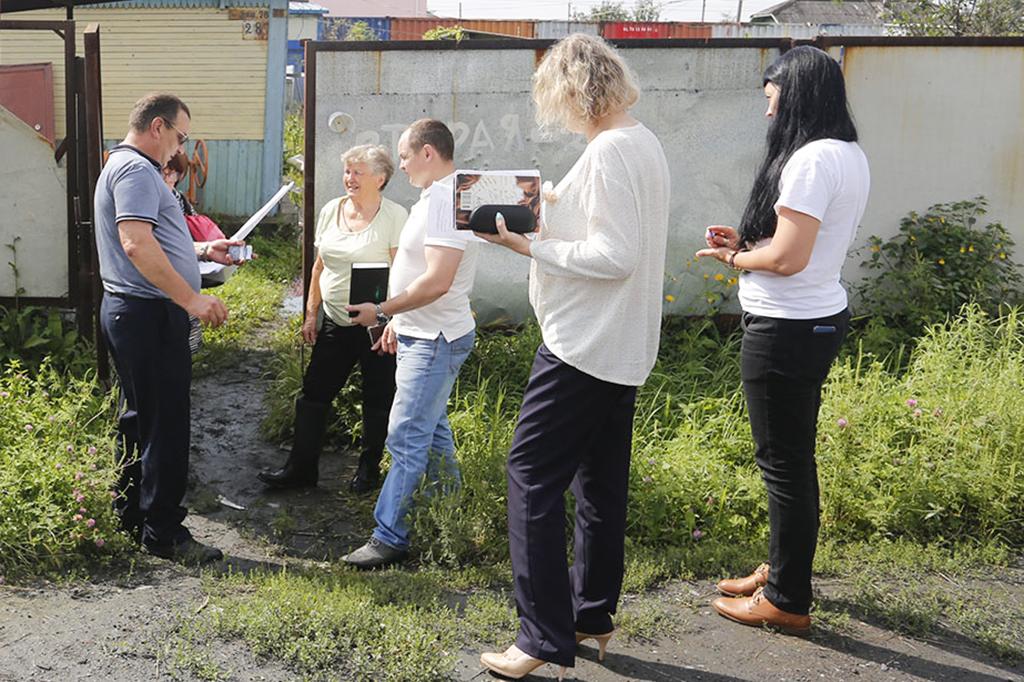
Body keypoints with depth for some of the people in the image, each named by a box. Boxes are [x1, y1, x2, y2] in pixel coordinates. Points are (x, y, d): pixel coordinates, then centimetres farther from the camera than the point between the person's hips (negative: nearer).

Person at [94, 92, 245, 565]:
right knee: (165, 424, -6)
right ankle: (163, 531, 0)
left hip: (128, 310, 11)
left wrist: (201, 251, 24)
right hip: (149, 313, -11)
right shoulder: (136, 169, -13)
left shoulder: (125, 166, 22)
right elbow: (137, 245, -25)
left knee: (140, 418, 18)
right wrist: (192, 299, -25)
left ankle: (131, 514, 28)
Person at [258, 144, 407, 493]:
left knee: (377, 399, 8)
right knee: (314, 392, 6)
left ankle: (369, 467, 25)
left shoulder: (394, 216, -11)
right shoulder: (331, 210, 7)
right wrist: (311, 314, 13)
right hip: (335, 323, 6)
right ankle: (302, 467, 17)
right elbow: (320, 266, 15)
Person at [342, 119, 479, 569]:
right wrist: (397, 321, 21)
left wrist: (382, 311, -19)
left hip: (435, 341, -11)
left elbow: (437, 281, -27)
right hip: (420, 334, 11)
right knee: (431, 431, 18)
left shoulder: (448, 201, -20)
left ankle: (389, 537, -2)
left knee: (407, 438, -8)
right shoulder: (434, 198, 15)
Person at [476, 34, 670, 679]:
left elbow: (615, 257, -23)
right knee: (601, 480, 15)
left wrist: (532, 246, -18)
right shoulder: (645, 142, 12)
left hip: (583, 345, -10)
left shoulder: (608, 152, -18)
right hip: (624, 346, 10)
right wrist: (556, 205, 13)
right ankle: (593, 615, 27)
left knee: (533, 476, -5)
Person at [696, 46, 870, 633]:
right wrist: (747, 242, 10)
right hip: (823, 316, 10)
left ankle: (787, 601, 14)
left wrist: (731, 257, -5)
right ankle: (784, 571, 35)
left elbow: (787, 259, -23)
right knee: (793, 456, 20)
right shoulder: (851, 156, 11)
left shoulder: (811, 159, -19)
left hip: (787, 329, -10)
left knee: (784, 462, 1)